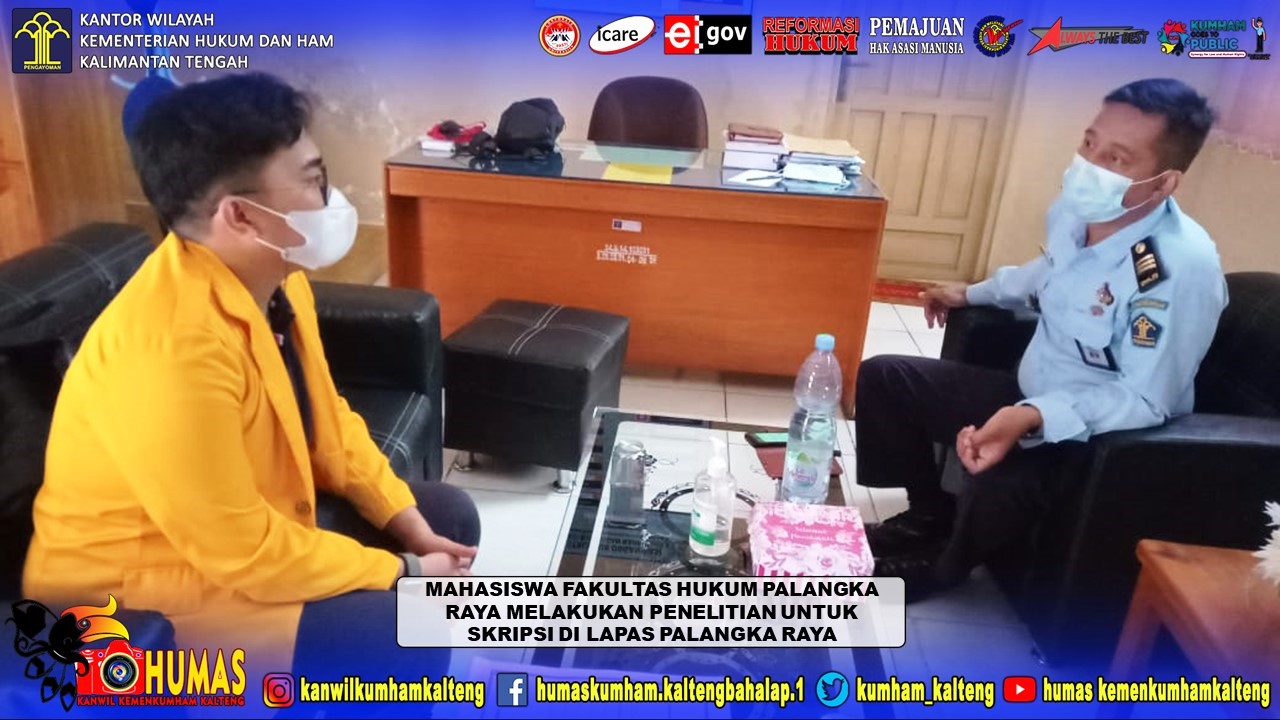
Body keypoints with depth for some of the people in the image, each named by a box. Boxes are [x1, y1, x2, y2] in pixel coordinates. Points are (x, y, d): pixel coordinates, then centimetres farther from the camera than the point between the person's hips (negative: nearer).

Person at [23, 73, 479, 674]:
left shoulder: (273, 275, -7)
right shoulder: (172, 348, -33)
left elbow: (326, 419, 5)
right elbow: (244, 555, -28)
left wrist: (410, 527, -3)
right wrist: (402, 571, -16)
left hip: (256, 515, 9)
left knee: (450, 517, 9)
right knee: (403, 626, -23)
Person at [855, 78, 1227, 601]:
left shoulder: (1182, 267, -29)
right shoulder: (1076, 209, -7)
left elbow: (1146, 401, -27)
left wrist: (1033, 418, -39)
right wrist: (974, 293, 18)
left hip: (1104, 437, -7)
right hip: (1030, 396, 8)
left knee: (992, 492, -37)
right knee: (884, 378, 5)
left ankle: (931, 566, 1)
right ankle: (929, 512, 20)